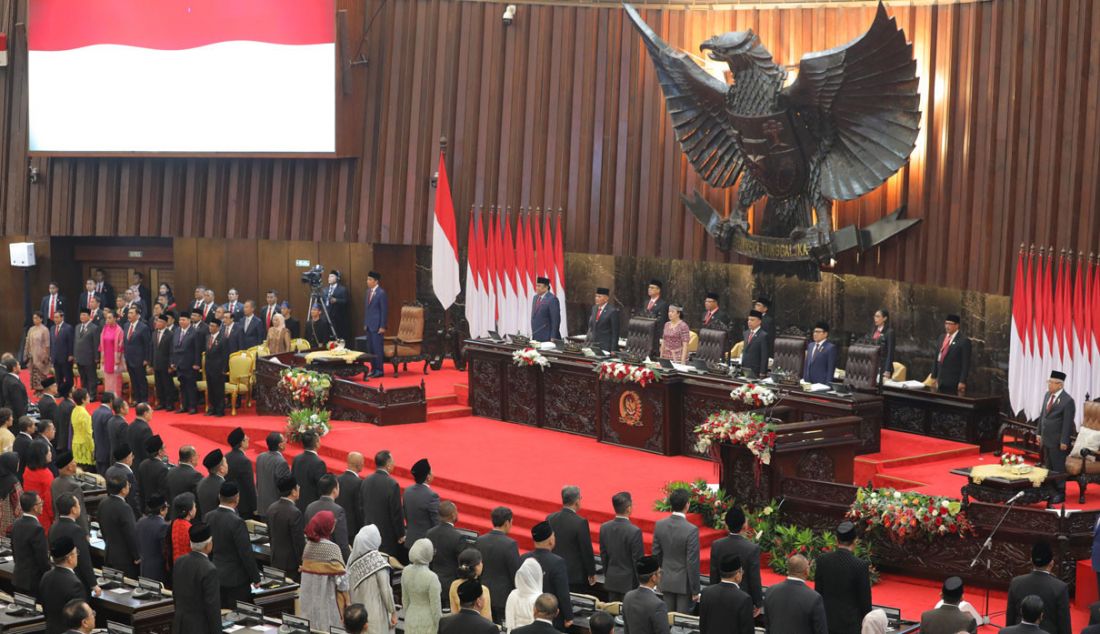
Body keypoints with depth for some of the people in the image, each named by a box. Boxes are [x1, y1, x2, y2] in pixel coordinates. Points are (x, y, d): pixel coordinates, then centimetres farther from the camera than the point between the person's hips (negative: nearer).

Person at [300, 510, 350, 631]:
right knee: (329, 629, 3)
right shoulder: (332, 548, -17)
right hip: (327, 601, -6)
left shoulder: (309, 545, 2)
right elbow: (341, 580, -17)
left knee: (312, 627, 13)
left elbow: (306, 570, 11)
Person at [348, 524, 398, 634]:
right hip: (376, 613, -5)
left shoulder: (353, 559, -4)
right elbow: (386, 590, -16)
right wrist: (393, 612, -6)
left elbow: (349, 588, 3)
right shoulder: (378, 561, -19)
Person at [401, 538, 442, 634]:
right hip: (427, 623, -6)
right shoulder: (431, 577, -24)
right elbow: (435, 607, -17)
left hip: (411, 620, 6)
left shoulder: (406, 571, -7)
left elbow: (405, 599, 6)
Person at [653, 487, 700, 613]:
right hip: (684, 583, -5)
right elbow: (692, 563, -17)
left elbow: (656, 555, 5)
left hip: (666, 581, 5)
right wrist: (695, 591, -9)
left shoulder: (659, 525, -5)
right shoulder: (691, 530, -20)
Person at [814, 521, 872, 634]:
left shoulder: (822, 560, -5)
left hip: (827, 620, 4)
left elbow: (817, 592, 2)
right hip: (850, 623, -4)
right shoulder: (860, 565, -15)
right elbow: (865, 599, -10)